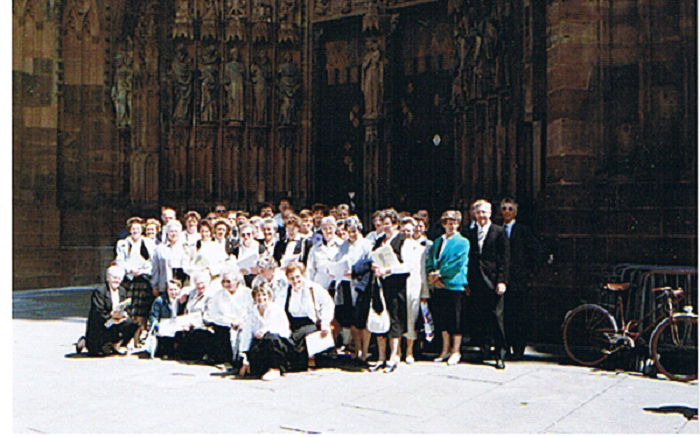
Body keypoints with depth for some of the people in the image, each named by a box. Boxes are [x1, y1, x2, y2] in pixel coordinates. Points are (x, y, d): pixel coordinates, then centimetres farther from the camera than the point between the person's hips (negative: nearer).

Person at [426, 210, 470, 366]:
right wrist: (432, 275, -9)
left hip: (455, 284, -5)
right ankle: (446, 350, 23)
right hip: (439, 285, 5)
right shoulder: (437, 241, 15)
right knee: (442, 318, 11)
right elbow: (429, 260, 9)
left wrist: (439, 274, -11)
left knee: (456, 319, -1)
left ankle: (456, 351, 11)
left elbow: (457, 263, -12)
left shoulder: (463, 242, -2)